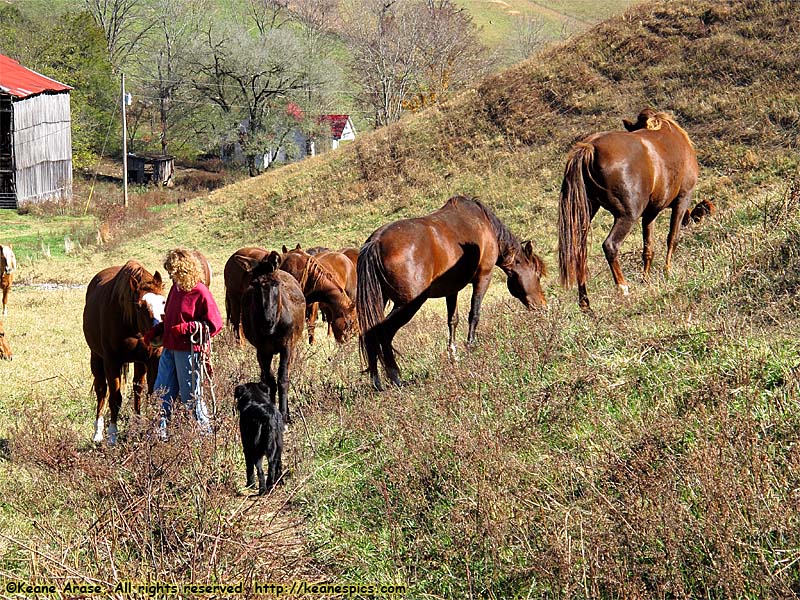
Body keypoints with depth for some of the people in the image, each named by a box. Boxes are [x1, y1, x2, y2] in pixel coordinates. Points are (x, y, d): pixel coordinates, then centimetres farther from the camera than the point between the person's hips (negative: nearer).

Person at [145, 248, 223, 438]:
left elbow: (215, 325, -14)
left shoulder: (200, 293, -14)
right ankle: (159, 433, 16)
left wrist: (186, 328, -20)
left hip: (189, 351, -8)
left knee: (190, 395, 1)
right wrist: (155, 331, 8)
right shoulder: (176, 288, 11)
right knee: (161, 393, 9)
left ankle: (205, 434, 15)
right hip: (169, 349, 8)